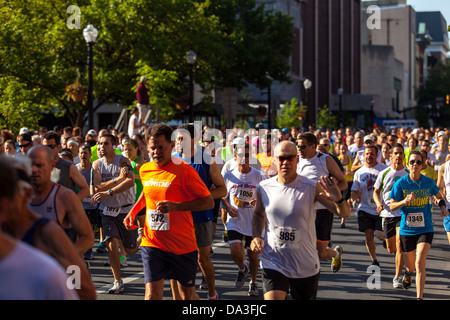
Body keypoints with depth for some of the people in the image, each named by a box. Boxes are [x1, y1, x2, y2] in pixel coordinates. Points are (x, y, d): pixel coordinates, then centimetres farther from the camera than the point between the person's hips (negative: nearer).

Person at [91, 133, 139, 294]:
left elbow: (130, 181, -27)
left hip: (125, 209, -2)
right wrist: (118, 178, -22)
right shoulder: (97, 164, 1)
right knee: (112, 245, -12)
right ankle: (118, 282, -1)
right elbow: (97, 187, -10)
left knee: (130, 250, 4)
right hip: (107, 210, 2)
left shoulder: (122, 161, -11)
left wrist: (108, 192, -32)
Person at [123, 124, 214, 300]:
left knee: (187, 295, 11)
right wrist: (133, 210, 15)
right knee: (152, 295, -9)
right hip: (152, 244, 3)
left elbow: (209, 202, -13)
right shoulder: (144, 170, 6)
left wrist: (176, 206, -23)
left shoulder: (184, 171, -13)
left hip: (182, 245, -3)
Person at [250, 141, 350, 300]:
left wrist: (338, 199, -30)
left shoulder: (312, 188, -9)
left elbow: (345, 213, -8)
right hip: (273, 262, 1)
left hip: (306, 266, 0)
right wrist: (256, 237, 2)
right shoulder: (264, 188, -1)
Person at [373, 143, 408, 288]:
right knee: (391, 249, 7)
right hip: (388, 214, 2)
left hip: (404, 214, -2)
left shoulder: (409, 173, 2)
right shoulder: (384, 174, 4)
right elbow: (376, 192, 11)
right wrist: (379, 203, -8)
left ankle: (397, 277, -12)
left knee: (400, 244, -17)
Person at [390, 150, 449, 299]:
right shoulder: (401, 183, -7)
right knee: (411, 266, 14)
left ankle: (419, 297, -14)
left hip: (425, 229, -1)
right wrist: (405, 201, -22)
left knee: (420, 263, -20)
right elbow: (392, 206, -3)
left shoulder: (429, 182, -3)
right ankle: (407, 273, 53)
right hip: (407, 229, 1)